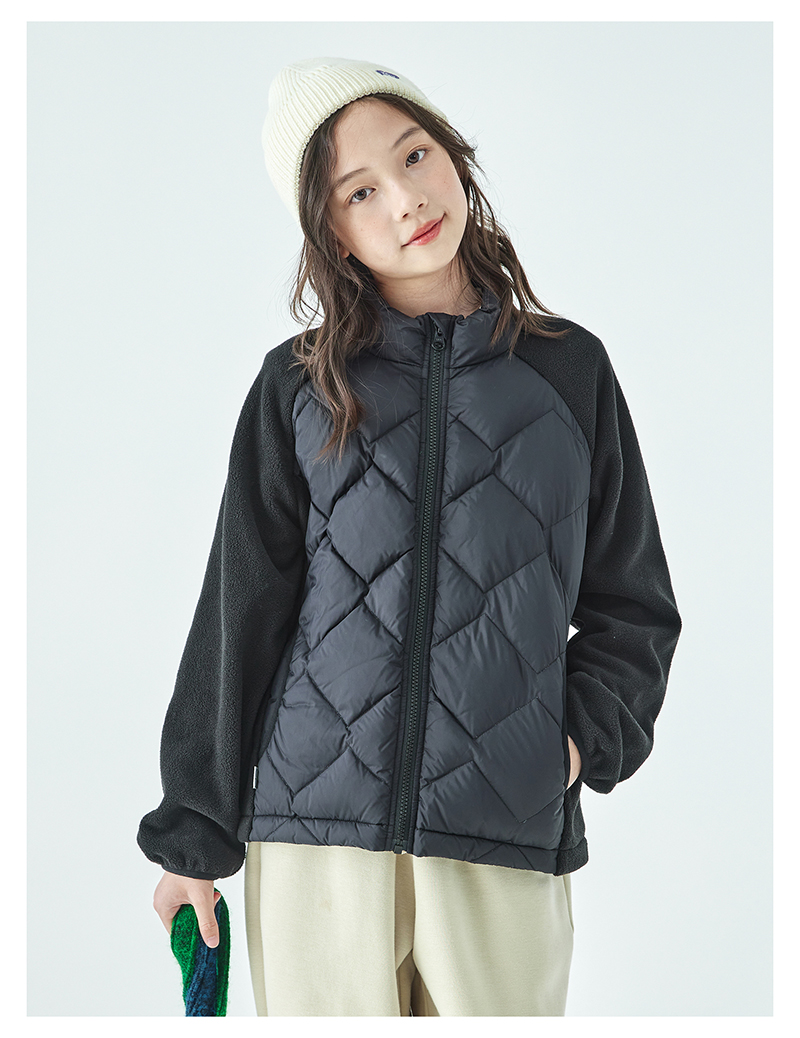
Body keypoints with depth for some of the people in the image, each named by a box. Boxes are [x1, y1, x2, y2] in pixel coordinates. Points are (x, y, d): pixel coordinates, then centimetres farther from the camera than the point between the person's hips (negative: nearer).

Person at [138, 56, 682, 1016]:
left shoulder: (569, 371, 7)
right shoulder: (299, 387, 6)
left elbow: (632, 603, 12)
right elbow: (237, 613, 7)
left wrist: (586, 738, -5)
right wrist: (192, 832, 6)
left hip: (507, 842, 0)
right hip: (315, 836, 0)